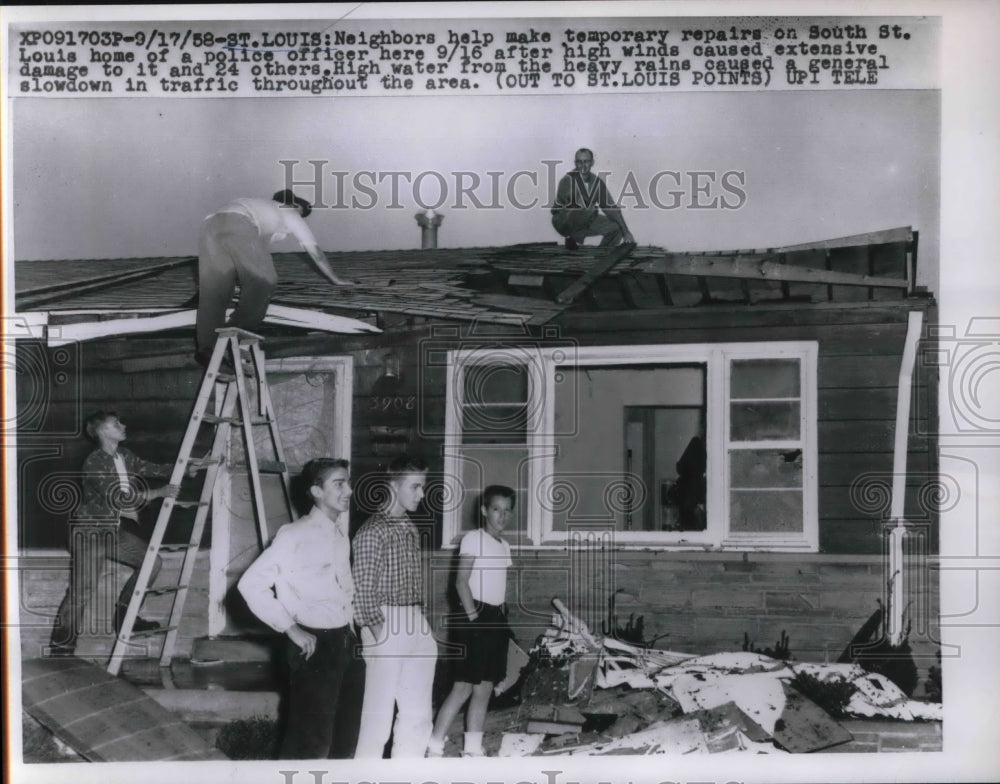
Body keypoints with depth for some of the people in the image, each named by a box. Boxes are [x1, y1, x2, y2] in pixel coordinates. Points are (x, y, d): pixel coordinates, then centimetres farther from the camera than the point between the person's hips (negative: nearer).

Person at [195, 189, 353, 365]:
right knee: (262, 282, 2)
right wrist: (336, 279, 44)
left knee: (214, 291, 1)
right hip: (237, 225, -7)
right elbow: (315, 252, 33)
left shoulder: (263, 208, 45)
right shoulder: (290, 214, 28)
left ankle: (206, 349, -10)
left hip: (210, 225, 7)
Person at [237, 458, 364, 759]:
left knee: (346, 739, 15)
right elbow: (251, 584, -17)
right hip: (313, 645, -8)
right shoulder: (294, 535, -12)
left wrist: (351, 627, 12)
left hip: (345, 642, 8)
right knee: (311, 742, -4)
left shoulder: (341, 534, 11)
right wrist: (291, 628, -17)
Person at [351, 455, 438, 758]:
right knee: (379, 715, -3)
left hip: (417, 625, 8)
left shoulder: (409, 528, 14)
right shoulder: (373, 530, -9)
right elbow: (363, 590, -12)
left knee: (418, 715, 12)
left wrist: (422, 622, 9)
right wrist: (378, 629, -16)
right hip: (388, 626, -8)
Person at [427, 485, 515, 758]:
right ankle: (434, 748, -5)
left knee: (484, 688, 9)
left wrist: (502, 618, 12)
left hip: (497, 620, 8)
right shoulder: (473, 539, -8)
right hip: (477, 618, -8)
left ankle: (473, 749, 16)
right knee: (463, 687, -10)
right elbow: (461, 582, -13)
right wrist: (473, 616, -17)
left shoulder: (504, 546, 17)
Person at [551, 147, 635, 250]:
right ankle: (575, 238, -13)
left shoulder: (598, 182, 0)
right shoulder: (568, 179, -18)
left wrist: (626, 232, -5)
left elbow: (611, 207, 1)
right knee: (589, 211, -34)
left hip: (585, 223, 6)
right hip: (564, 223, -6)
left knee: (616, 227, -5)